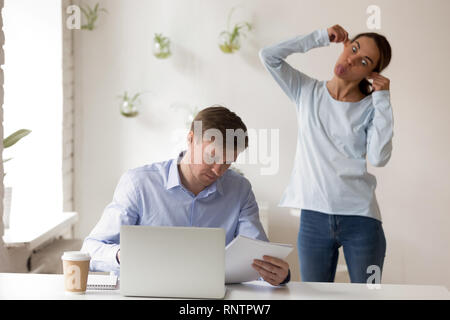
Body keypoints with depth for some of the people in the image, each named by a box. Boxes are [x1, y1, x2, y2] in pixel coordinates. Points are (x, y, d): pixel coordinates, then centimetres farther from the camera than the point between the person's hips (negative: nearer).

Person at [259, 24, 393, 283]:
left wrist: (382, 98, -9)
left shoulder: (371, 107, 2)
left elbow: (378, 158, -13)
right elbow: (269, 55, -5)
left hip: (360, 217, -1)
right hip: (314, 216, 1)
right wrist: (321, 37, -3)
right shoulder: (307, 92, 6)